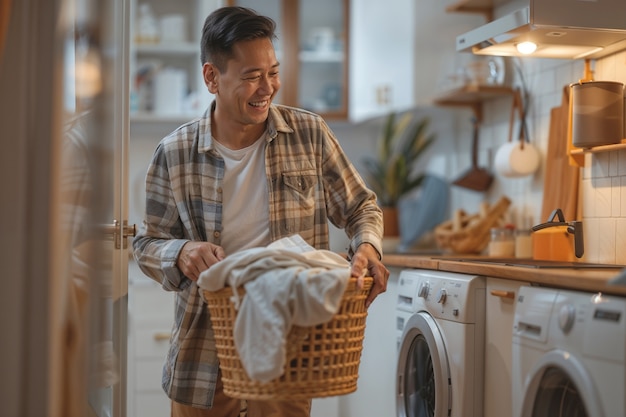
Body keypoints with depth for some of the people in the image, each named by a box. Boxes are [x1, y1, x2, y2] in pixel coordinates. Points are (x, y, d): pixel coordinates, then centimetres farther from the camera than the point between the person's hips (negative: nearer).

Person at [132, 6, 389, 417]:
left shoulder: (310, 134, -3)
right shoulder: (174, 154, -4)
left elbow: (360, 207, 8)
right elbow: (147, 243, 5)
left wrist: (367, 246, -14)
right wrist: (181, 254, -17)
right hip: (204, 352, 1)